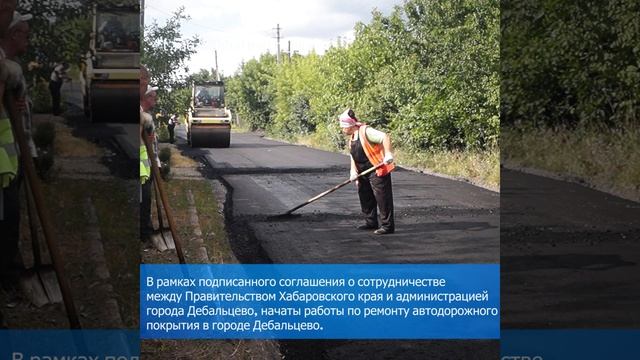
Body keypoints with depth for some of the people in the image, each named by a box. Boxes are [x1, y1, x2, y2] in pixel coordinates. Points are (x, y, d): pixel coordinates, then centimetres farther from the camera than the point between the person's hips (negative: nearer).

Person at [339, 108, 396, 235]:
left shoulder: (365, 132, -16)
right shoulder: (352, 138, 14)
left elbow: (384, 137, -26)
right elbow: (353, 156, 15)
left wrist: (388, 154, -34)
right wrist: (353, 171, 0)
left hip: (378, 171, -10)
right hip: (364, 173, 10)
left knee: (382, 197, -9)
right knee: (365, 197, 17)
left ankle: (387, 225, -7)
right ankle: (371, 222, 29)